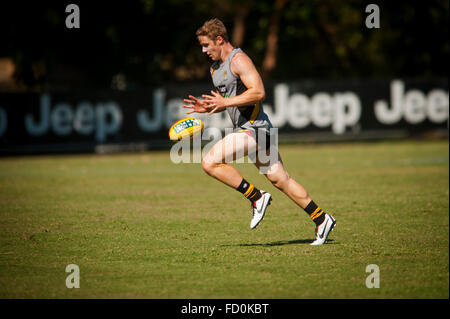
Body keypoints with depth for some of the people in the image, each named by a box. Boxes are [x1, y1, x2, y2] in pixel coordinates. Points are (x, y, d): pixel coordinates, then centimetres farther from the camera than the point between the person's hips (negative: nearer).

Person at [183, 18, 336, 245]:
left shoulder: (239, 60, -12)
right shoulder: (216, 67, 17)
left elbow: (258, 92, -22)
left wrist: (225, 102, -23)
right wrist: (207, 107, 6)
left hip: (254, 128, -10)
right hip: (244, 129, 10)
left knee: (210, 162, -18)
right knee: (279, 180, 9)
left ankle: (256, 197, -10)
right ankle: (321, 219, 13)